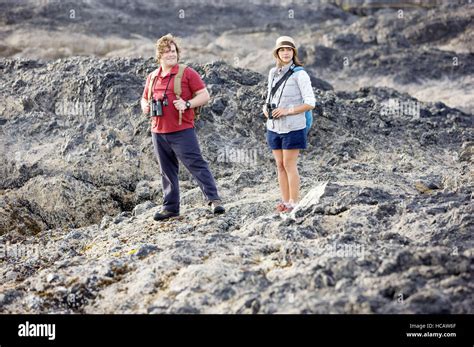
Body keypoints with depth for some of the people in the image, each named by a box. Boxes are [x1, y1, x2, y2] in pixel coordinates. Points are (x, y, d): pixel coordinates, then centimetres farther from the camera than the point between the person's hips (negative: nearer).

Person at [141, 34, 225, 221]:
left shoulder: (187, 73, -2)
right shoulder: (152, 77, 15)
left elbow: (204, 95, -4)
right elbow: (144, 99, 28)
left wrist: (187, 104, -19)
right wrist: (145, 106, 5)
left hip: (182, 131, -5)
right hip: (158, 133, 6)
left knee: (197, 165, -10)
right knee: (167, 171, 11)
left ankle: (214, 199, -7)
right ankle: (170, 207, 18)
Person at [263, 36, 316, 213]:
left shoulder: (300, 74, -9)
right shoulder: (273, 72, 9)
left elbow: (310, 103, -12)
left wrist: (287, 111, -18)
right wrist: (265, 108, 0)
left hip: (293, 127, -6)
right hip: (274, 126, 6)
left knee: (289, 165, -4)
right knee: (280, 165, 8)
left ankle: (294, 203, 4)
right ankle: (285, 201, 16)